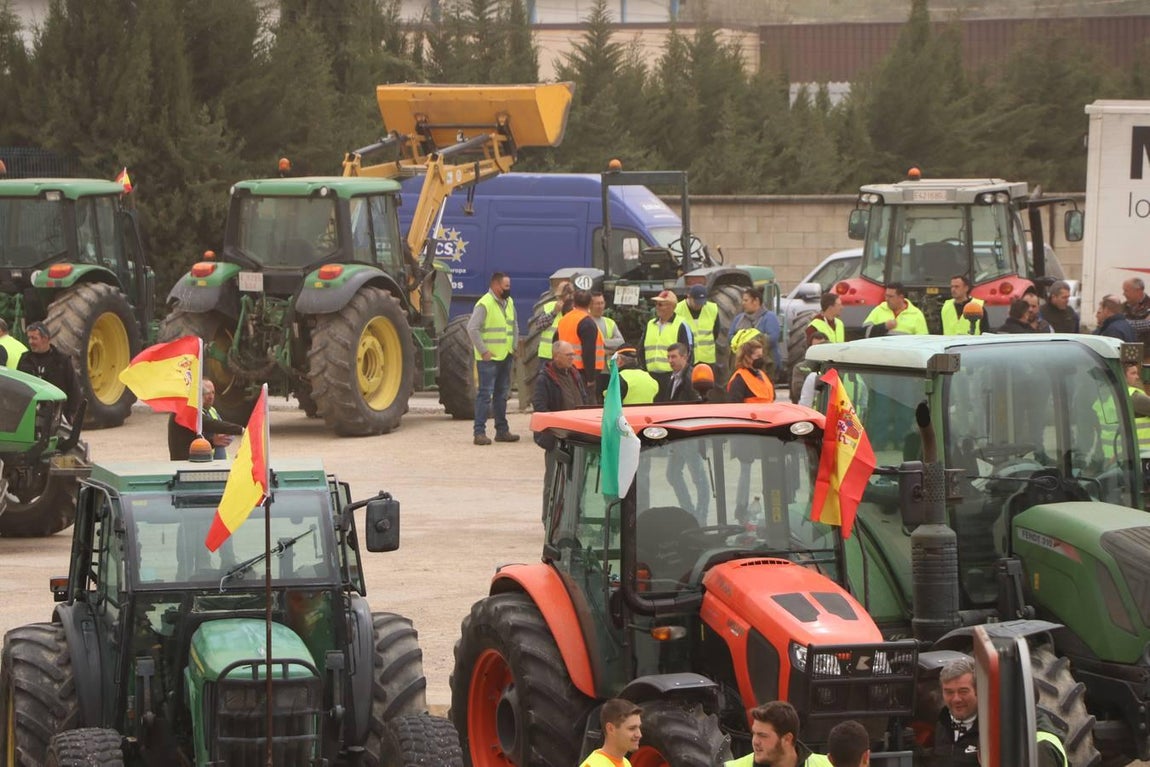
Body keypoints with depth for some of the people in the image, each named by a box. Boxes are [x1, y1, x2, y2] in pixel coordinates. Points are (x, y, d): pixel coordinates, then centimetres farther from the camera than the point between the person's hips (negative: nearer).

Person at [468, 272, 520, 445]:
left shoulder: (509, 303, 12)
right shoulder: (484, 304, -14)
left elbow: (514, 326, 24)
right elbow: (472, 328, -19)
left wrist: (514, 347, 13)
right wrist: (483, 351, -18)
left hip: (506, 357, 8)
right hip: (488, 359, -8)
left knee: (502, 395, 14)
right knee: (485, 394, -8)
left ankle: (502, 430, 21)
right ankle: (479, 433, -7)